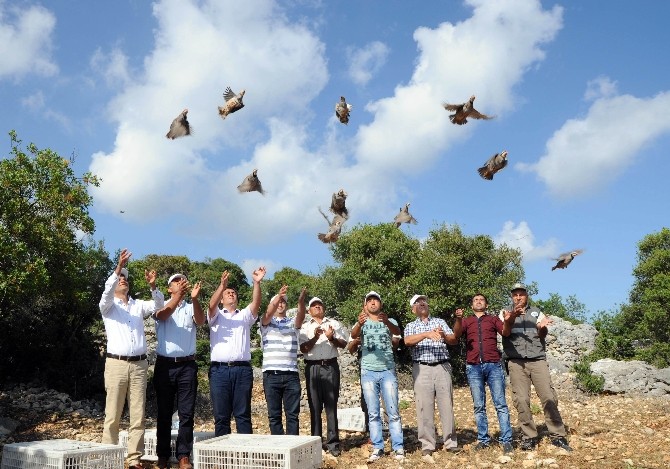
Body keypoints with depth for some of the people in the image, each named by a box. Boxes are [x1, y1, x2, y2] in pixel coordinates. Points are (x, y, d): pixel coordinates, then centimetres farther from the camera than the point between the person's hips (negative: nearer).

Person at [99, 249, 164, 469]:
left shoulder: (139, 306, 16)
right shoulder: (108, 306, 8)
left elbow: (159, 304, 0)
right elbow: (107, 293, -13)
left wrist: (153, 286, -19)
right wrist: (118, 268, -27)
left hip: (139, 365, 3)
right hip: (116, 364, -3)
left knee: (138, 415, 1)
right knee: (112, 415, -1)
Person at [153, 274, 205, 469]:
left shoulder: (191, 308, 10)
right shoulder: (161, 305, 8)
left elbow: (201, 321, -11)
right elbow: (162, 315, -16)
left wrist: (194, 298, -28)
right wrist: (179, 295, -29)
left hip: (187, 366, 1)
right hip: (165, 365, 0)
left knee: (186, 413, -1)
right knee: (164, 413, 6)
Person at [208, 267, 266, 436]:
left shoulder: (245, 315, 20)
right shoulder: (216, 316, 16)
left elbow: (256, 303, 1)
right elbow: (212, 304, -6)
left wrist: (256, 283, -17)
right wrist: (222, 285, -22)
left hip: (243, 369, 1)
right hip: (219, 370, -1)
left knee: (243, 415, 2)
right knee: (221, 416, 2)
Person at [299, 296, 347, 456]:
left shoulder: (334, 323, 12)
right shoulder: (305, 327, 10)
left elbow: (343, 344, 5)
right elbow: (303, 348, -1)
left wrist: (332, 338, -14)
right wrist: (315, 337, -17)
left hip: (330, 366, 0)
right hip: (313, 368, 0)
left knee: (331, 404, -2)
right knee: (315, 405, 2)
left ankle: (332, 443, 1)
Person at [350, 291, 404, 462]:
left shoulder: (389, 321, 7)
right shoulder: (361, 323, 7)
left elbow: (397, 331, -16)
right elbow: (353, 335, -15)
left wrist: (387, 321, -39)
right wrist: (359, 323, -38)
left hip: (388, 371, -1)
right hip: (368, 372, 1)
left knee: (393, 412, 0)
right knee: (373, 413, 4)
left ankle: (398, 448, 5)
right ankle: (377, 448, 10)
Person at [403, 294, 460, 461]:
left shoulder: (440, 321, 17)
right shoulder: (411, 326, 12)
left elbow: (455, 340, 7)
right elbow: (408, 341, -9)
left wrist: (444, 336, -16)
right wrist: (426, 334, -24)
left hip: (442, 367, 1)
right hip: (422, 369, -1)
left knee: (446, 405, 1)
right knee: (425, 407, -2)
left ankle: (451, 442, 9)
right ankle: (427, 445, 3)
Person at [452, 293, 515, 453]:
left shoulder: (493, 319, 17)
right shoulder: (466, 321, 18)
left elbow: (505, 333, -1)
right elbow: (456, 334, -1)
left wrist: (507, 321, -23)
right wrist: (458, 319, -21)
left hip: (493, 365, -1)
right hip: (473, 367, 1)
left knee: (500, 404, -4)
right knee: (479, 406, 2)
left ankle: (506, 440, -3)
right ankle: (483, 440, 6)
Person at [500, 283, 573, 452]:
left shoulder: (536, 312, 18)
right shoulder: (505, 312, 14)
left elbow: (543, 335, 3)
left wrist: (542, 327, -22)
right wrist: (513, 315, -30)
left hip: (537, 359, 1)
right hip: (516, 362, -1)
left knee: (549, 397, -6)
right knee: (521, 400, -4)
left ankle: (558, 436, 0)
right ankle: (529, 437, 5)